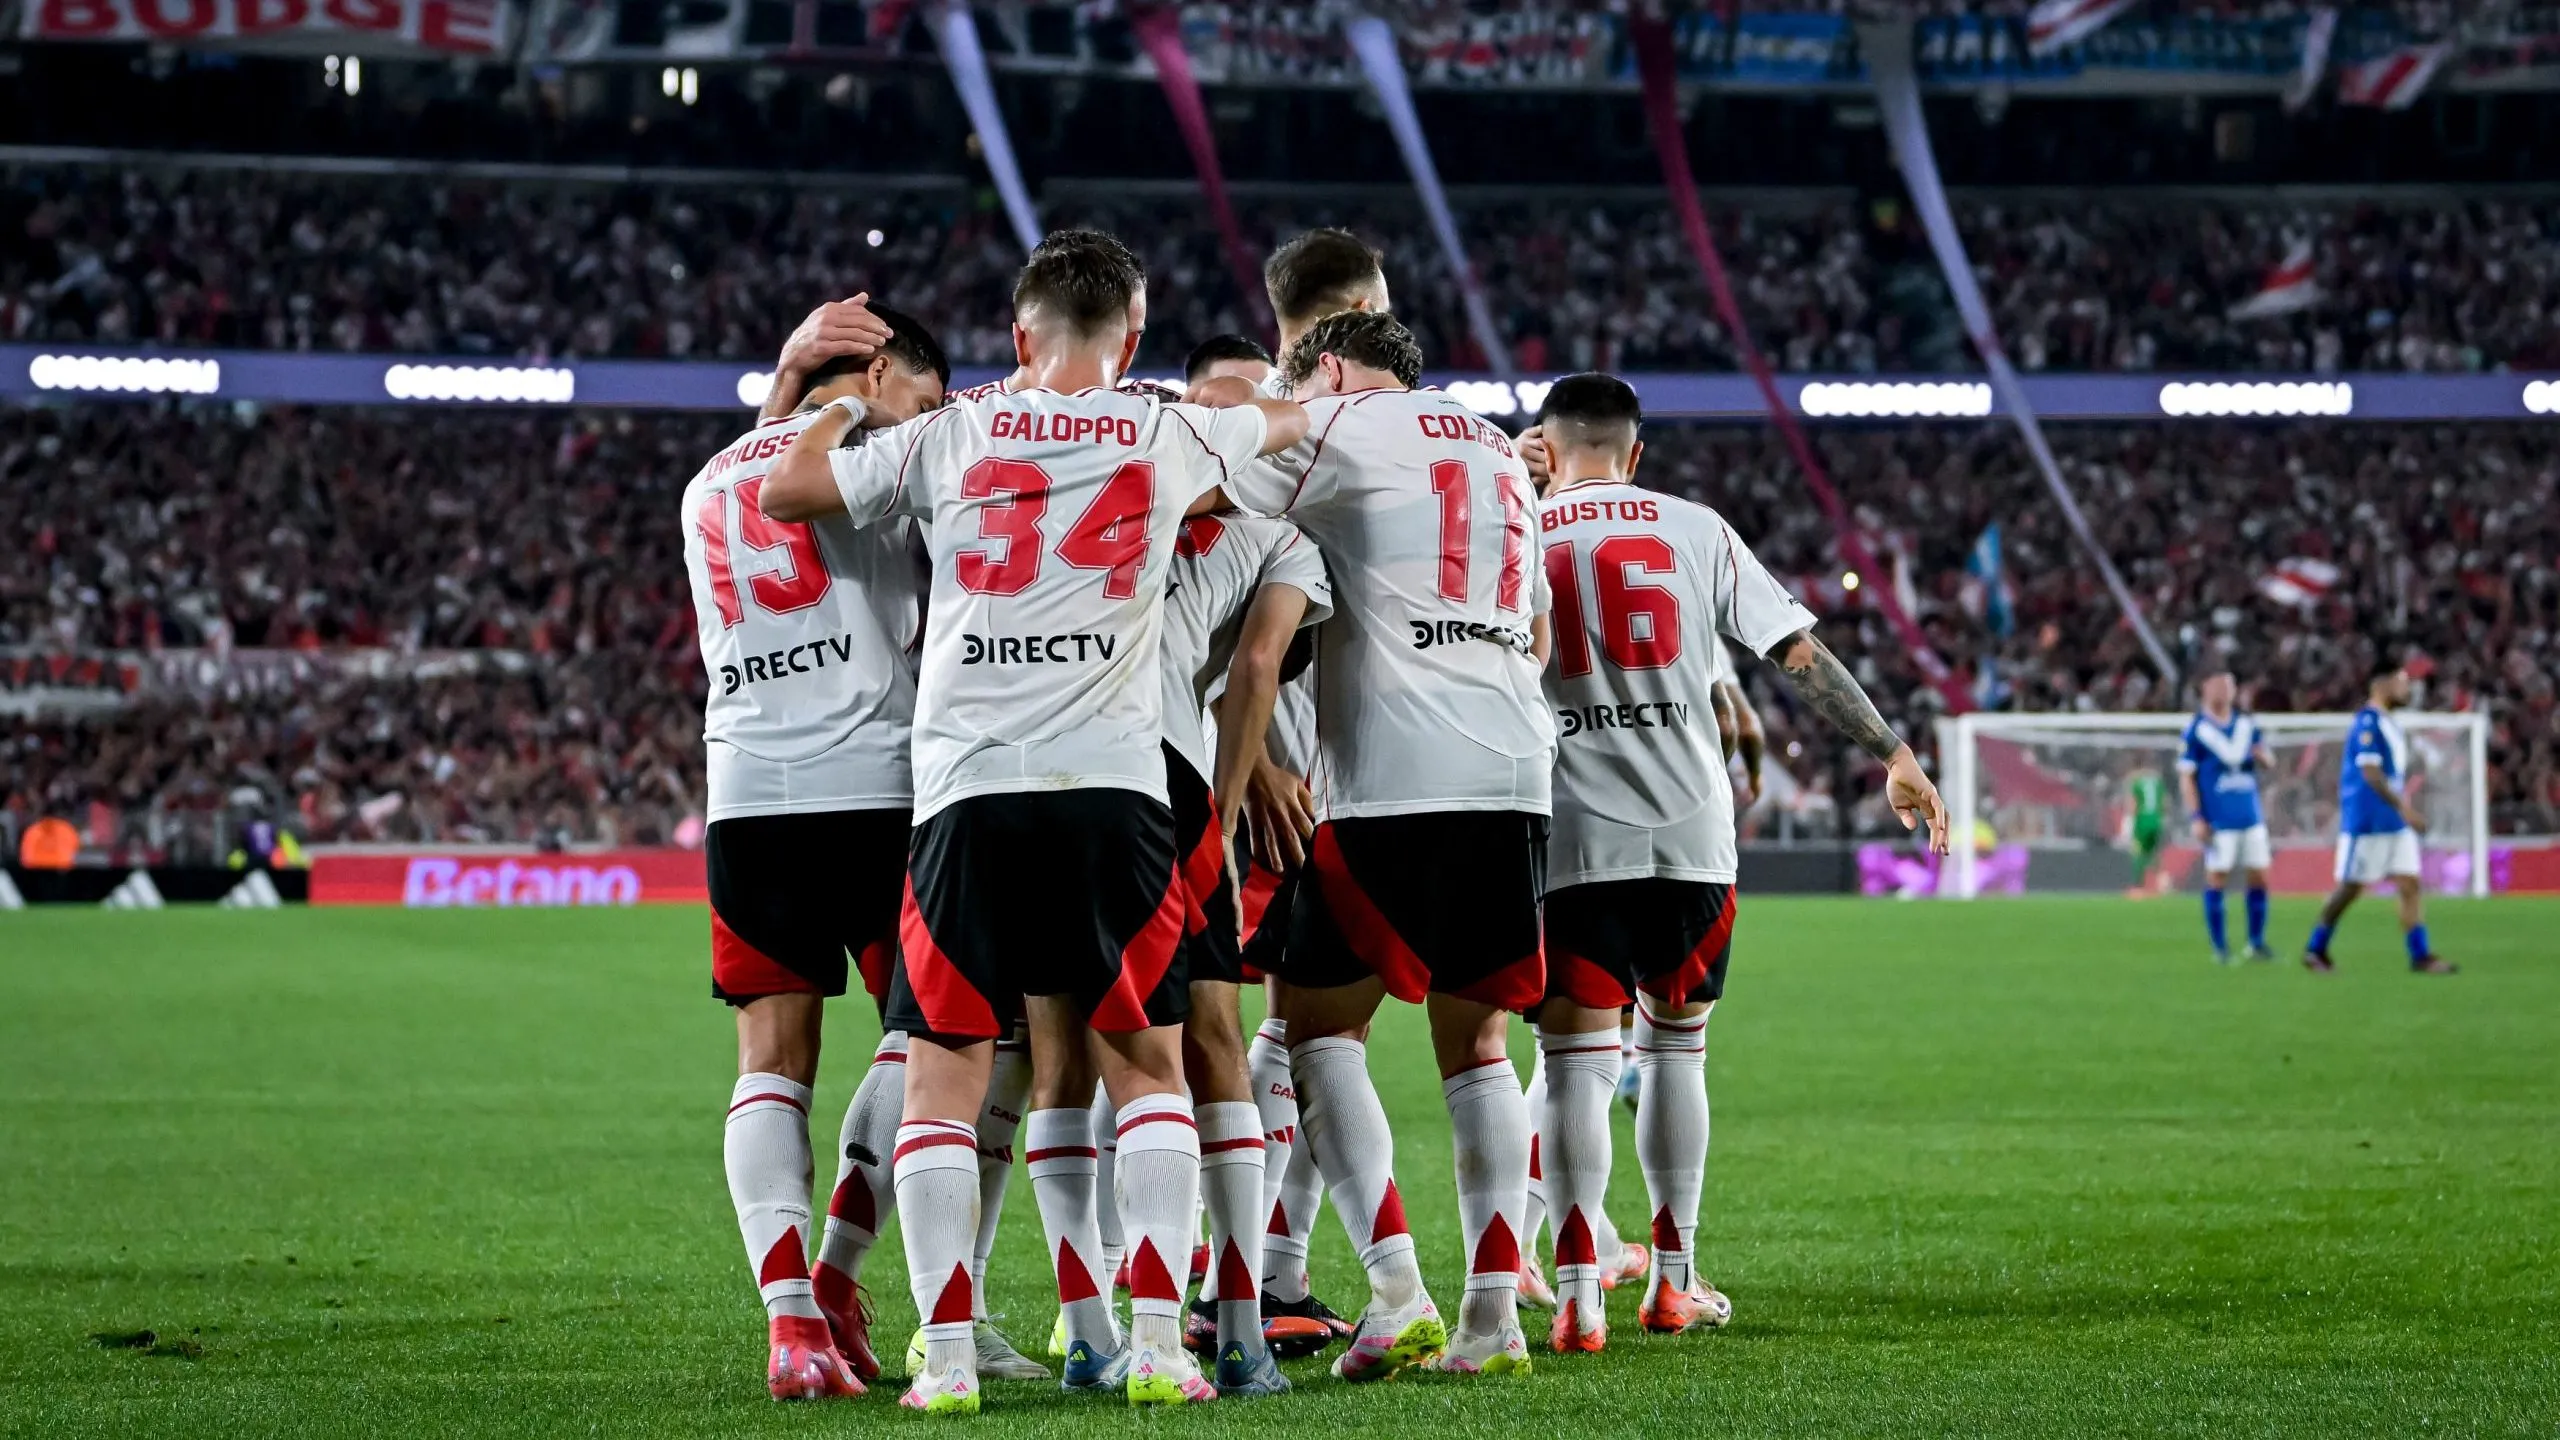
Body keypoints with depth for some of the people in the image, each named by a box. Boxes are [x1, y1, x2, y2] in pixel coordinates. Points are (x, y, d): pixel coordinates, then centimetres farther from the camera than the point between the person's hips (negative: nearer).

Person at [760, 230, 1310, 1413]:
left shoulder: (945, 438, 6)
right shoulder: (1170, 437, 9)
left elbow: (785, 489, 13)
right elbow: (1294, 414, 28)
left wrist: (844, 397, 27)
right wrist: (1223, 388, 46)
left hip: (969, 791, 0)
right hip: (1115, 787, 0)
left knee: (943, 1080, 4)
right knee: (1147, 1071, 10)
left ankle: (946, 1352, -4)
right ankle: (1154, 1343, 1)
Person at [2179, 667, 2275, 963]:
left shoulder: (2246, 723, 10)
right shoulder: (2196, 728, -5)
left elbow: (2269, 760, 18)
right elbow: (2186, 777, -6)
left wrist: (2263, 756, -7)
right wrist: (2196, 817, -13)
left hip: (2251, 815, 5)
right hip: (2219, 821, -5)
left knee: (2258, 877, 4)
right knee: (2217, 879, -4)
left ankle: (2257, 943, 14)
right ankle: (2220, 947, 3)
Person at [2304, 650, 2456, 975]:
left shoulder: (2389, 724, 15)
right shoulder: (2367, 723, -14)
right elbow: (2371, 774, -22)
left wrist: (2408, 808, 20)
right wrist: (2404, 808, -26)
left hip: (2395, 824, 9)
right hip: (2367, 823, -9)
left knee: (2411, 885, 0)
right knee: (2350, 888, -1)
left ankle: (2420, 956, -2)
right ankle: (2315, 950, 12)